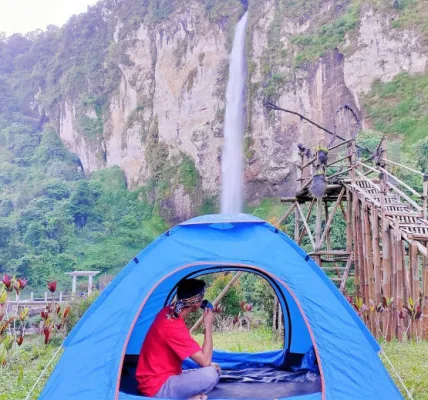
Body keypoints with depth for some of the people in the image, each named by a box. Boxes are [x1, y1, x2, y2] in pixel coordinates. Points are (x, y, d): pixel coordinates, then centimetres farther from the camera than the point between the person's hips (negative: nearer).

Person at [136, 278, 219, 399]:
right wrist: (208, 325, -17)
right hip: (156, 388, -10)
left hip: (162, 377, 10)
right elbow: (205, 361, -24)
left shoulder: (168, 311, 1)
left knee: (212, 370, 13)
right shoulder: (174, 327, -27)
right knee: (211, 375, -27)